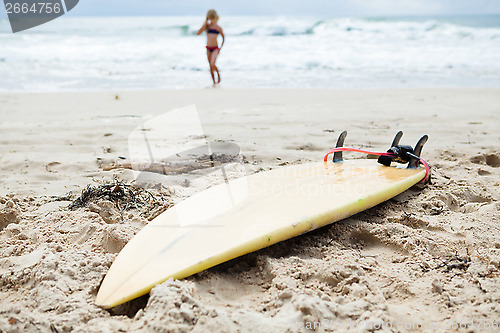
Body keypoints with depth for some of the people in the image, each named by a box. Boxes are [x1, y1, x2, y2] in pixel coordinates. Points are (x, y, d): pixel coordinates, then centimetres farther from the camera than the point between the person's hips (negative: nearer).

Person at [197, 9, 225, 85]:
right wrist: (205, 24, -11)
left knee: (212, 64, -21)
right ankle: (214, 82, 19)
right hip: (208, 48, 3)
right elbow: (198, 33, -7)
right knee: (211, 67, 7)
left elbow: (223, 37, 13)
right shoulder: (207, 26, 2)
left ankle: (218, 74, 9)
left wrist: (221, 47, 6)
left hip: (215, 48, -3)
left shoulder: (218, 28, -1)